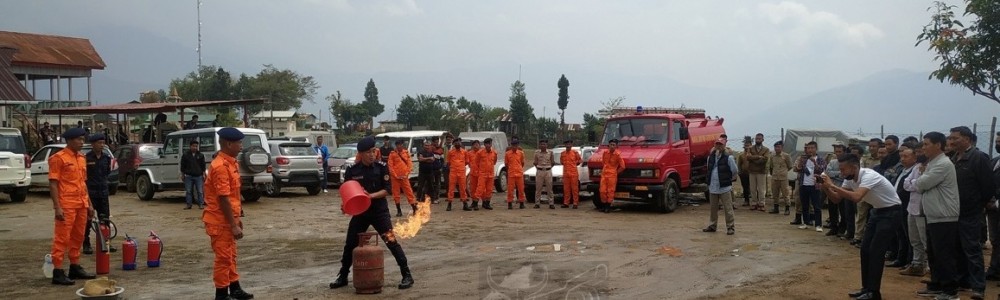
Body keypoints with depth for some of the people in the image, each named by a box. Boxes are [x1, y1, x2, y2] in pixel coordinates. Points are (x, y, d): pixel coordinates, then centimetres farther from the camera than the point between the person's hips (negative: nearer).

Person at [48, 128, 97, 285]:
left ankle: (75, 268, 22)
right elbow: (53, 184, -11)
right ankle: (57, 272, -2)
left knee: (78, 237, 13)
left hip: (81, 205, 8)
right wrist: (57, 207, -17)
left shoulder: (81, 158, 15)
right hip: (66, 206, -7)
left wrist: (89, 204, 18)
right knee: (62, 238, -5)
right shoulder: (58, 158, -8)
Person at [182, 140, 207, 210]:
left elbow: (203, 165, 10)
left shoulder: (201, 155, 7)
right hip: (189, 176, 0)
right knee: (188, 191, 4)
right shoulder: (185, 155, 5)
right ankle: (188, 204, 11)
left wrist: (203, 174, 4)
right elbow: (182, 166, 9)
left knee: (200, 191, -1)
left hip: (198, 176, 0)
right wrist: (182, 174, 6)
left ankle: (201, 204, 4)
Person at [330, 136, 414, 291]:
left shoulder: (382, 167, -8)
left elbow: (386, 190, -10)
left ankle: (407, 275, -3)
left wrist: (371, 196, -25)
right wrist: (345, 204, -18)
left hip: (379, 211, -2)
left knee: (391, 241, -11)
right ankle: (342, 277, 26)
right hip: (360, 212, 3)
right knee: (350, 245, 9)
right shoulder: (351, 170, -5)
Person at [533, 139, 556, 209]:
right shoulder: (537, 153, 3)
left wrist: (552, 156, -2)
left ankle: (551, 204, 3)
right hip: (539, 171, 0)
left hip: (548, 171, 0)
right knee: (538, 188, 1)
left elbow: (552, 162, 9)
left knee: (549, 188, 1)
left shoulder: (550, 153, 2)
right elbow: (535, 163, 8)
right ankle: (537, 203, 6)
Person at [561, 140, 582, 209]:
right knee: (566, 189, 6)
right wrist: (566, 165, 12)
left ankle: (575, 203, 0)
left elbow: (579, 160, 9)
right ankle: (566, 203, 12)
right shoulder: (563, 153, 9)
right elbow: (561, 161, 23)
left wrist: (574, 164, 6)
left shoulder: (575, 152, 0)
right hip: (566, 174, 3)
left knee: (574, 189, -2)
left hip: (574, 173, -3)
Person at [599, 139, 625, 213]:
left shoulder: (617, 155, -7)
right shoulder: (605, 153, 6)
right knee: (602, 191, 2)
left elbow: (622, 167, -5)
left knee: (610, 191, -3)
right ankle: (604, 205, 14)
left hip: (612, 175, -4)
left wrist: (616, 172, -1)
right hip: (604, 174, 4)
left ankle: (608, 206, 3)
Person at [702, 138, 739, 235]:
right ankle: (712, 226, 24)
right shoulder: (711, 157, 9)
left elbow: (735, 171, -1)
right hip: (712, 188, 5)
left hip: (725, 188, -5)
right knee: (713, 208, 13)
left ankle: (730, 227, 2)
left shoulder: (728, 158, -7)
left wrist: (728, 179, 10)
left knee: (728, 209, -4)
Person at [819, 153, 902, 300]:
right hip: (877, 211, 9)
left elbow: (856, 197, -45)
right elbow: (837, 199, 0)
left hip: (891, 211, -9)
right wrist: (825, 187, -19)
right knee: (865, 249, 6)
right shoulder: (850, 179, -3)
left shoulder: (868, 176, -30)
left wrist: (832, 185, -40)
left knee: (876, 251, -11)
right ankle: (867, 288, 14)